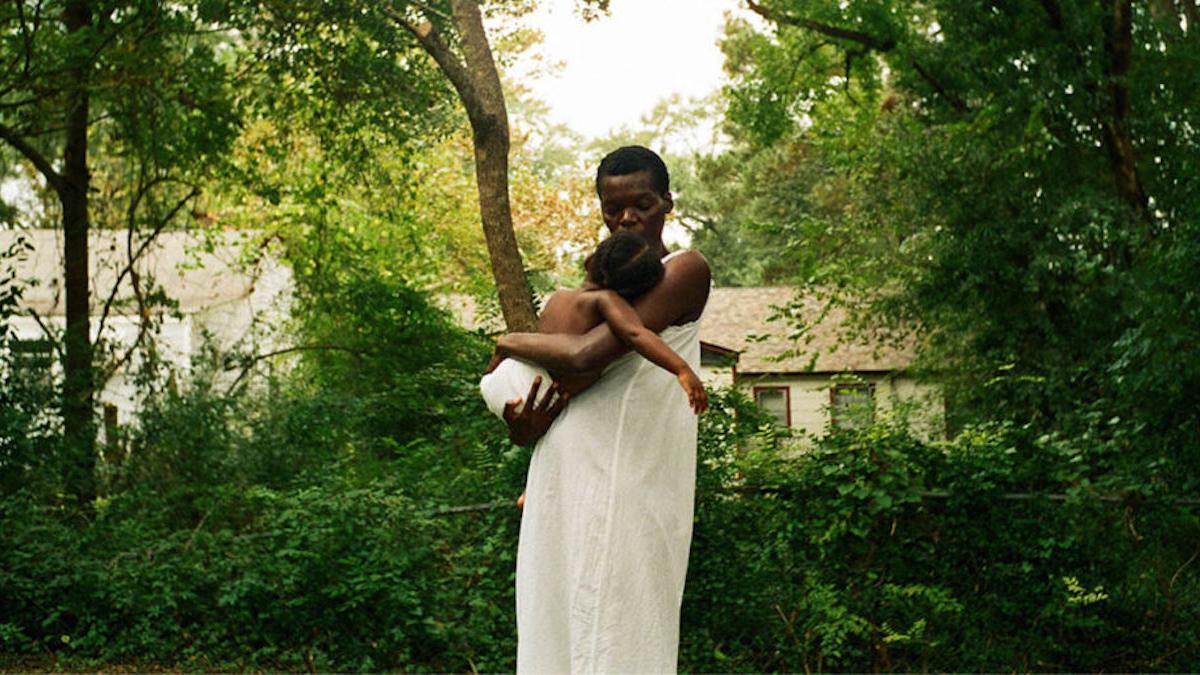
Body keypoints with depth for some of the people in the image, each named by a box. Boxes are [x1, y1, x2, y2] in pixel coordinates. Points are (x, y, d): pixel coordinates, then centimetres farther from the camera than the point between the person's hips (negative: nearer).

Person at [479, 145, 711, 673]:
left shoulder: (684, 271, -5)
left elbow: (587, 356, -17)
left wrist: (512, 341, 1)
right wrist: (525, 425, -4)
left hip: (626, 484, -7)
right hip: (564, 476, 8)